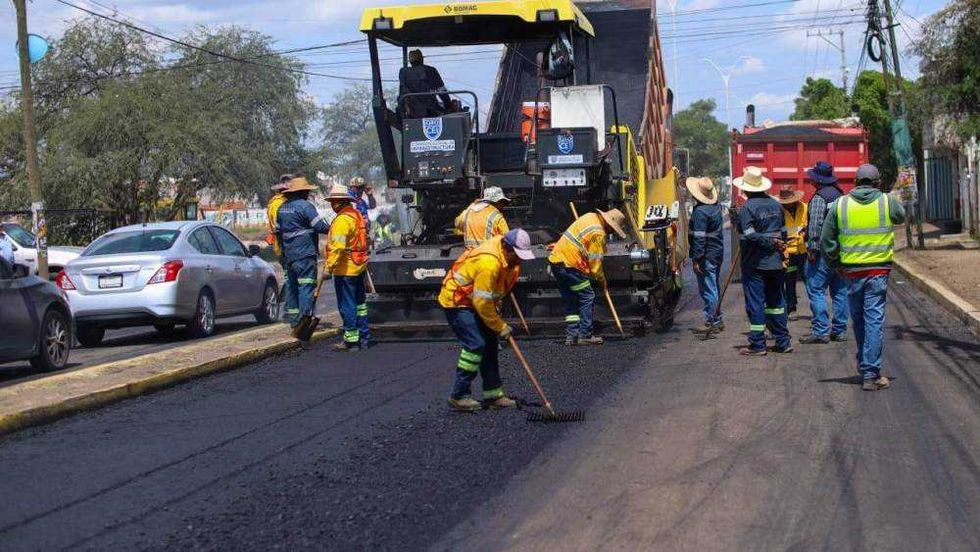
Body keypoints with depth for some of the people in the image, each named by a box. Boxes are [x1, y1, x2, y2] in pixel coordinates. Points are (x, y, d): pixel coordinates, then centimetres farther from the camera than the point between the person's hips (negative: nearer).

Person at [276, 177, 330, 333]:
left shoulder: (282, 208, 15)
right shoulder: (305, 206, -11)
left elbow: (278, 231, 21)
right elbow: (320, 226, -15)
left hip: (289, 255, 8)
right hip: (305, 254, -8)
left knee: (292, 288, 13)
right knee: (306, 287, -8)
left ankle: (294, 323, 16)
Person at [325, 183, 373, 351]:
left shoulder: (342, 220, -17)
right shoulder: (359, 216, 12)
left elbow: (337, 247, -25)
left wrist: (330, 265, -24)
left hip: (345, 269, -9)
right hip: (360, 267, 9)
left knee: (347, 305, -2)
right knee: (360, 302, 15)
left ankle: (351, 339, 1)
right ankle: (364, 337, 20)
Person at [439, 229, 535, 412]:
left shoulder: (507, 253, -5)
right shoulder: (489, 263, -34)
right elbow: (482, 303, -28)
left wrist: (496, 306, 17)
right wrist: (500, 327, -18)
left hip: (475, 301, 10)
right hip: (456, 301, -10)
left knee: (490, 345, 8)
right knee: (475, 345, -18)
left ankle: (493, 394, 14)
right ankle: (459, 396, -12)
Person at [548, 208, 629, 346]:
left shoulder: (591, 217, 12)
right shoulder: (598, 233, -15)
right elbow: (595, 262, -10)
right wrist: (602, 280, 4)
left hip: (556, 259, 9)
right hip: (570, 265, -9)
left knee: (570, 302, 12)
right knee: (587, 298, -1)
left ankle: (571, 335, 10)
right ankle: (584, 335, -2)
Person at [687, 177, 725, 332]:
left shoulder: (700, 211, -21)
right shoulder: (716, 206, 7)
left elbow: (699, 237, -23)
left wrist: (696, 259, -20)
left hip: (707, 255, -9)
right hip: (718, 251, 9)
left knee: (707, 290, -3)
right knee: (714, 287, 18)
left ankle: (712, 323, 0)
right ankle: (717, 320, 26)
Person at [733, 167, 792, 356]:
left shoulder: (747, 208, -13)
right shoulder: (775, 204, 7)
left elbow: (750, 236, -20)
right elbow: (783, 232, 13)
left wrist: (770, 241, -12)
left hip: (755, 264, -6)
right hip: (775, 262, 6)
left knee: (755, 303, -1)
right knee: (776, 301, 15)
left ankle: (757, 345, 1)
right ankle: (783, 342, 17)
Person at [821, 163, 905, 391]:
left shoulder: (839, 205, 1)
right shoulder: (888, 201, -2)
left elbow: (826, 241, 3)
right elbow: (901, 217, 21)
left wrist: (835, 265, 16)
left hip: (851, 272, 2)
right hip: (879, 271, -2)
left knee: (859, 321, 16)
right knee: (874, 320, -3)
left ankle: (864, 366, 29)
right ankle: (871, 375, -7)